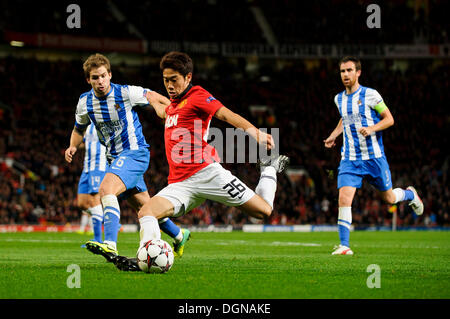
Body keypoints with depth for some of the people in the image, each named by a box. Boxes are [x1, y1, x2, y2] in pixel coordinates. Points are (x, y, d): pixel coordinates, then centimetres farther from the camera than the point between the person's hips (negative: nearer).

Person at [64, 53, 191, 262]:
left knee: (106, 190, -30)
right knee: (143, 206, 14)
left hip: (135, 153, -6)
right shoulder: (85, 102, 1)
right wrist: (73, 146, -1)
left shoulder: (126, 93, -14)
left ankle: (110, 245, -42)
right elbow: (79, 129, 18)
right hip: (114, 158, 6)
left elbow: (152, 97, 2)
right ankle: (179, 236, 37)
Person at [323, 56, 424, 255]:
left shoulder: (370, 95, -7)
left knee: (389, 198, 10)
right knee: (344, 199, -14)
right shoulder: (339, 99, 9)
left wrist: (371, 128, -21)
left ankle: (410, 194, 45)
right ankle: (344, 246, -12)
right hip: (350, 159, 3)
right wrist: (333, 136, 15)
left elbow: (389, 119, -5)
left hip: (374, 156, -3)